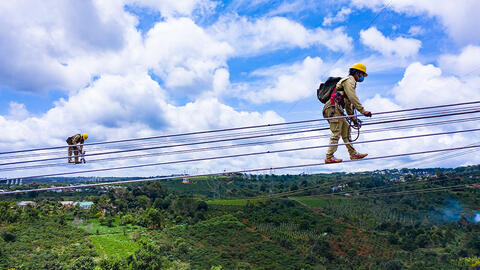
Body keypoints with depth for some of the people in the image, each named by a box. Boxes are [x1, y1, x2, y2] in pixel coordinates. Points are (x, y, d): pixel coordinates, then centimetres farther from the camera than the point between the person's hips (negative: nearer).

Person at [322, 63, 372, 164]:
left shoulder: (350, 82, 31)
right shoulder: (349, 80, -1)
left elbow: (348, 104, 29)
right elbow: (353, 98, -14)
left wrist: (353, 118, 25)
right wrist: (363, 111, -13)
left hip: (333, 109, 10)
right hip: (333, 108, -10)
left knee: (346, 129, 11)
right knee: (336, 133, -11)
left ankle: (353, 154, 13)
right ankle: (329, 157, -10)